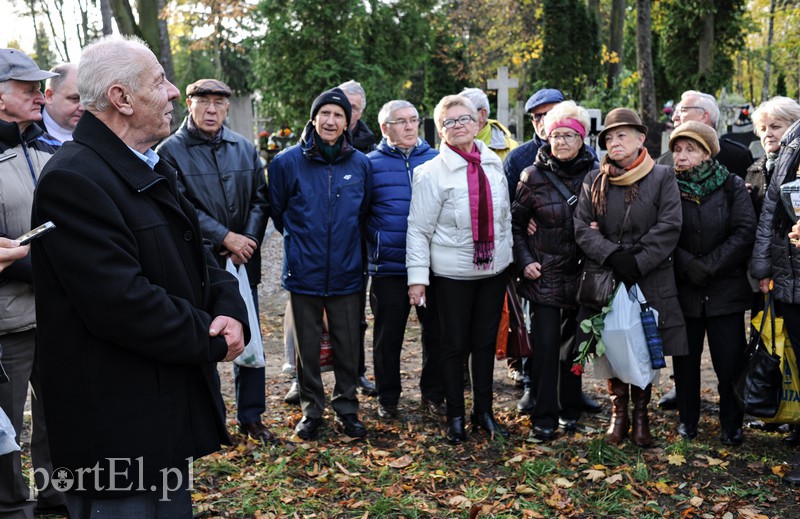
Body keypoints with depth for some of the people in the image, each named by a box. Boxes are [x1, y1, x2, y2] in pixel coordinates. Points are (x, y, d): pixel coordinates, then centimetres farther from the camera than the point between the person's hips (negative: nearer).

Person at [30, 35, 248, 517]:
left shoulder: (150, 168, 12)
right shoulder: (74, 179, -21)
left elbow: (197, 256, 14)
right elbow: (124, 304, -27)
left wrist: (231, 310, -7)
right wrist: (213, 339, -15)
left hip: (172, 410, 10)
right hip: (118, 429, -9)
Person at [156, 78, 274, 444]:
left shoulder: (244, 148, 8)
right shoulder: (171, 151, -4)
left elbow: (260, 199, 6)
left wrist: (247, 243, -8)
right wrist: (224, 237, -16)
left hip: (243, 262, 4)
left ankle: (251, 417, 21)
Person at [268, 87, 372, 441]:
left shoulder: (361, 164, 2)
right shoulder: (287, 162, -4)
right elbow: (277, 211, 9)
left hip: (346, 273, 1)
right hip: (304, 272, -1)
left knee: (348, 346, 7)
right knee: (307, 347, 9)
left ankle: (346, 408, 23)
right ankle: (311, 410, 24)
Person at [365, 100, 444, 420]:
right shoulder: (371, 164, 1)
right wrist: (376, 242, -5)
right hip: (388, 267, -2)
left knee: (436, 332, 10)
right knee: (388, 335, 8)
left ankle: (433, 393, 26)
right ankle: (388, 398, 23)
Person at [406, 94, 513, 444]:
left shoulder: (493, 164, 3)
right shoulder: (432, 173, -12)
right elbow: (418, 229, -11)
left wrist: (507, 254, 13)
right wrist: (417, 277, -14)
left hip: (494, 269, 4)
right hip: (452, 273, -4)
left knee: (486, 342, 13)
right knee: (455, 345, 6)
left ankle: (484, 411, 26)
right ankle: (455, 416, 20)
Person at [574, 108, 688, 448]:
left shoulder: (662, 177, 0)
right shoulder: (595, 181, 6)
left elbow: (669, 228, -8)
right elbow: (582, 228, -1)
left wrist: (638, 262, -15)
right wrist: (613, 255, -16)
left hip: (651, 280, -1)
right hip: (606, 280, 2)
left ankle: (641, 415, 19)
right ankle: (619, 413, 21)